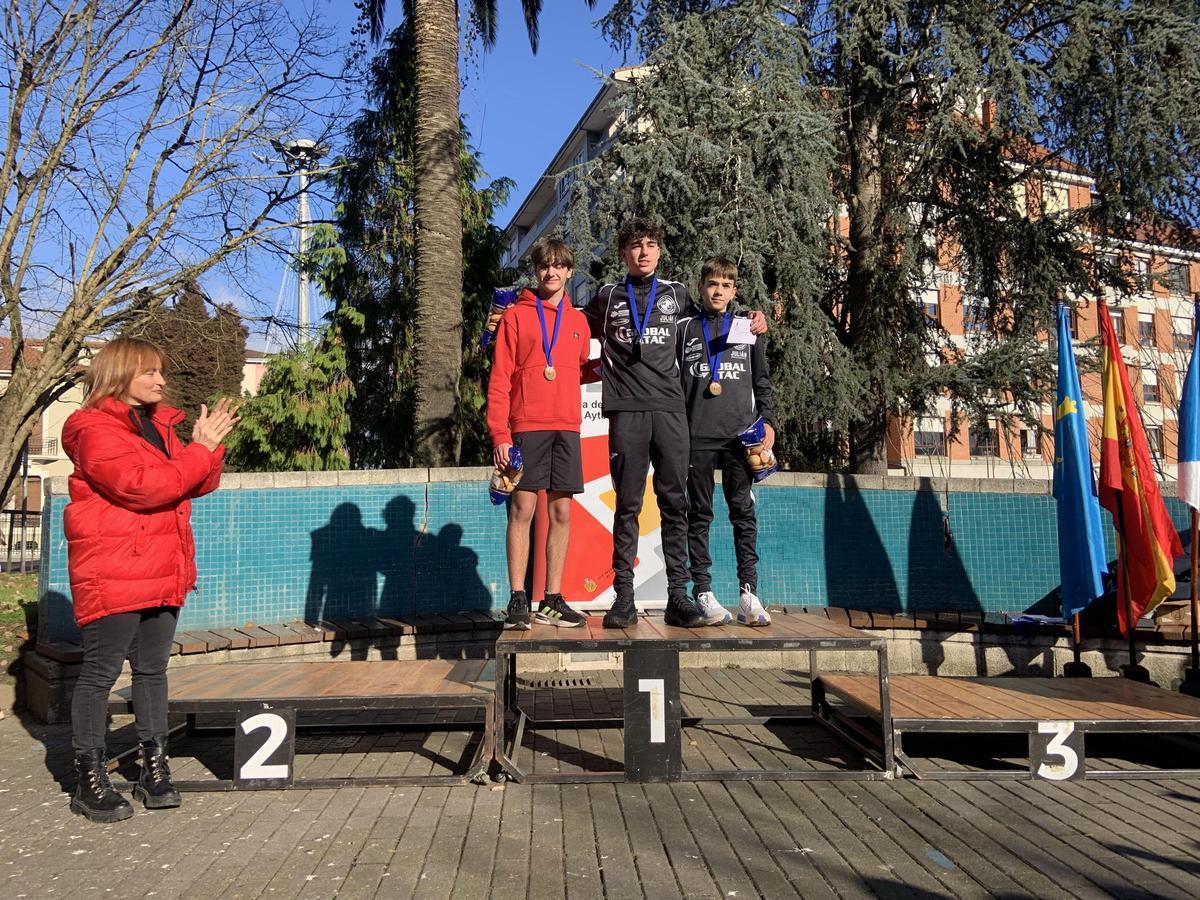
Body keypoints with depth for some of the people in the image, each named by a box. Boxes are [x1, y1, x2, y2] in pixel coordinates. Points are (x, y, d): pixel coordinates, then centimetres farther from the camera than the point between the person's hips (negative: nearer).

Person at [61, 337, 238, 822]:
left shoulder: (157, 425, 16)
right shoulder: (95, 429, -10)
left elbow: (199, 485, 14)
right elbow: (141, 486, -22)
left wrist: (209, 446, -3)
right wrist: (200, 450, -17)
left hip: (161, 571, 8)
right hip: (111, 573, -8)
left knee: (152, 668, 13)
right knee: (100, 672, 2)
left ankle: (155, 767, 22)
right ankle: (89, 779, 13)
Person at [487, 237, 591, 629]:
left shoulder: (578, 321, 15)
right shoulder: (515, 315, 4)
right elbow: (499, 379, -2)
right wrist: (499, 434, -9)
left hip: (566, 426, 4)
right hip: (527, 426, -4)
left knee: (561, 512, 4)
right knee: (522, 510, -5)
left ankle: (553, 600, 11)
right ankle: (518, 599, 2)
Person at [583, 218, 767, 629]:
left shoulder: (676, 294, 17)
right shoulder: (607, 298, 15)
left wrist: (752, 324, 14)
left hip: (670, 409, 1)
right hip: (626, 410, -1)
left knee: (674, 502, -1)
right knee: (627, 505, -1)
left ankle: (678, 596, 2)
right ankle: (623, 597, 4)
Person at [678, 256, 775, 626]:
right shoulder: (685, 329, 12)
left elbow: (761, 381, 15)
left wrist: (767, 422, 3)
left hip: (740, 435, 1)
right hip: (697, 436, 0)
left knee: (744, 513, -2)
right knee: (699, 515, 2)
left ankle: (749, 593, 0)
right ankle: (703, 592, 7)